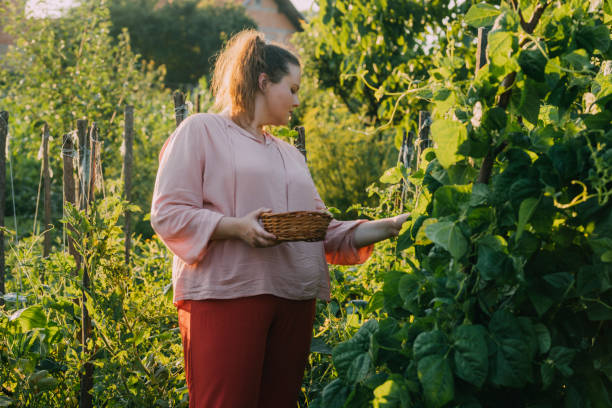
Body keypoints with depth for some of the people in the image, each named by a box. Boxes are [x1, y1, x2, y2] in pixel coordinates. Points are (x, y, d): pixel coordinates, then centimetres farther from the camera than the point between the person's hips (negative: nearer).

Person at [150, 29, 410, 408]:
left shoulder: (290, 154, 25)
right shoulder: (201, 131, 4)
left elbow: (324, 231, 21)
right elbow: (168, 214, -5)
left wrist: (387, 227, 9)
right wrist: (236, 227, -18)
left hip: (294, 300, 6)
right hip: (226, 294, -6)